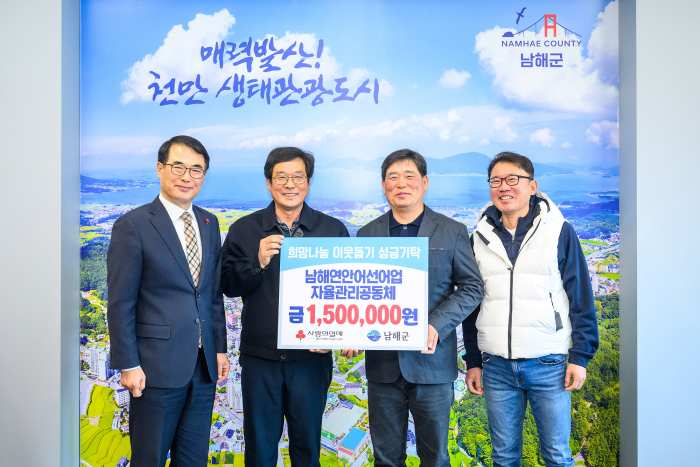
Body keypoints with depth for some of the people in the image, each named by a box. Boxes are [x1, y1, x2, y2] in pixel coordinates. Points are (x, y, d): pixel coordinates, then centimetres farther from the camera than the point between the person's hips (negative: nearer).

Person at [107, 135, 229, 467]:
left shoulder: (209, 223, 9)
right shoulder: (133, 225, -9)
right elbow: (120, 303, -9)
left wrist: (220, 348, 10)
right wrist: (128, 365, -11)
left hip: (204, 365, 6)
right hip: (158, 365, -5)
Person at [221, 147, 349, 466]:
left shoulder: (334, 230, -1)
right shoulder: (244, 230, 1)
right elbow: (229, 286, -3)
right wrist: (257, 262, -20)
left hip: (311, 357, 0)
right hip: (259, 357, 1)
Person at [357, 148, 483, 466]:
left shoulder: (452, 232, 1)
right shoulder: (367, 234, 8)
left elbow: (471, 287, -1)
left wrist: (437, 326, -15)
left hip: (431, 360, -2)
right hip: (382, 361, 2)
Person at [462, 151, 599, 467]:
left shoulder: (558, 231, -1)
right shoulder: (481, 237, 7)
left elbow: (580, 298, 0)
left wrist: (580, 356, -5)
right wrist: (473, 361, 10)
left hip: (549, 364, -2)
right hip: (496, 366, 3)